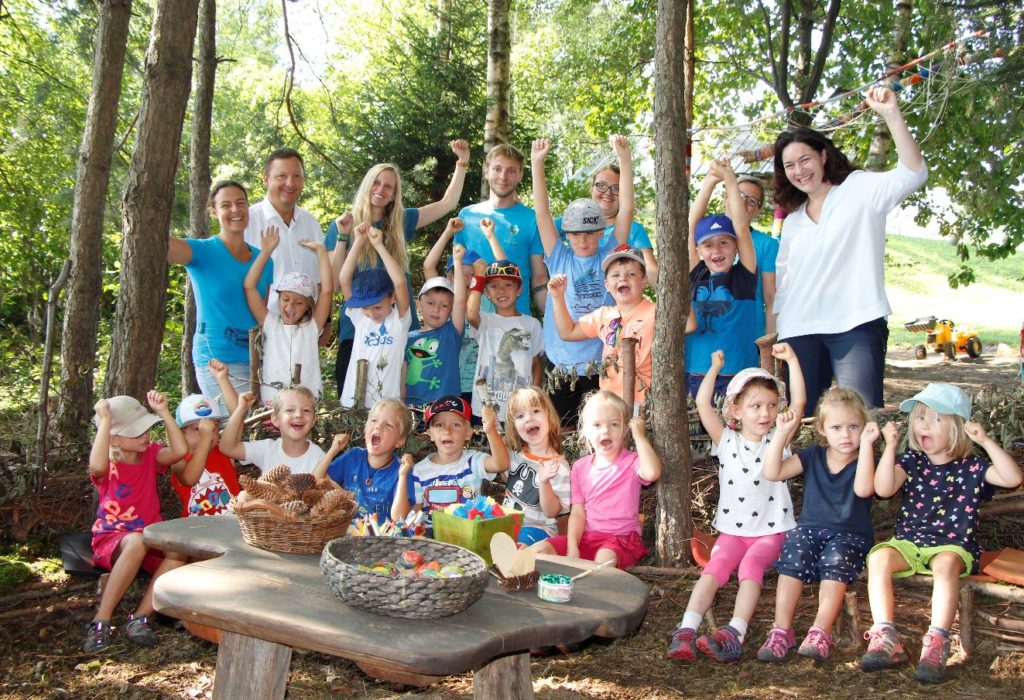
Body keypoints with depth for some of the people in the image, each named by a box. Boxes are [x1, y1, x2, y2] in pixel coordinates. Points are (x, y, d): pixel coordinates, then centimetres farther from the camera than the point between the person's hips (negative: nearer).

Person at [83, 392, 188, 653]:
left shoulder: (150, 454, 7)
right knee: (137, 541, -40)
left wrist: (163, 412, -13)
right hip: (111, 539, -4)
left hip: (150, 534, 4)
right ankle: (101, 622, -30)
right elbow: (97, 467, -32)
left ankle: (140, 617, -24)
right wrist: (105, 421, -28)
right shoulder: (108, 463, -5)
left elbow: (180, 450, -13)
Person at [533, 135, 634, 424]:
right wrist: (537, 163, -9)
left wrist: (625, 159, -11)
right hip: (563, 366, 1)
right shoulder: (560, 259, 4)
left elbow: (626, 209, -4)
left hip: (603, 365, 0)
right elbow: (542, 212, -2)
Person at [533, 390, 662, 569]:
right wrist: (572, 546, -12)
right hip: (586, 537, 4)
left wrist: (640, 436, -16)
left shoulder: (631, 462, -1)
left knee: (605, 557, -37)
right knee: (541, 550, -14)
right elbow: (577, 513, 5)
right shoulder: (580, 467, 9)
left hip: (621, 539, -4)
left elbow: (652, 473, -28)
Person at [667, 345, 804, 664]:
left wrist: (792, 359, -13)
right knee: (714, 568, -23)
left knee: (751, 566, -28)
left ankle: (734, 634, -42)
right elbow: (703, 404, -6)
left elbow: (799, 402, -9)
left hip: (771, 531, -1)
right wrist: (715, 368, -5)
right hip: (732, 530, 1)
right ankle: (686, 631, -36)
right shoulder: (726, 440, 5)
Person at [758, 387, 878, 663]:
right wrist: (781, 434, -6)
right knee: (795, 550, -28)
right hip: (810, 528, 2)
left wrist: (866, 444, -23)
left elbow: (863, 489, -22)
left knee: (836, 558, -34)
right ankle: (782, 630, -27)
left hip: (850, 536, -2)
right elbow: (772, 473, 0)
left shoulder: (865, 460, 1)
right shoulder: (813, 456, 10)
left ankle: (821, 632, -30)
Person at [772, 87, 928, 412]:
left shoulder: (860, 190, 6)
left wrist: (892, 115, -20)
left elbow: (912, 173, -10)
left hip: (856, 325, -5)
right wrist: (772, 332, 14)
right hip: (801, 332, 5)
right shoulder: (792, 221, 21)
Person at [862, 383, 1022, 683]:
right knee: (879, 557, -28)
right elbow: (884, 489, -8)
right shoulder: (911, 461, 8)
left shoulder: (971, 466, 5)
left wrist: (986, 442, -15)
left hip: (953, 546, -2)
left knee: (946, 564, -37)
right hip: (908, 542, 2)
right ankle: (885, 638, -29)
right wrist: (890, 447, -15)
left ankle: (936, 644, -36)